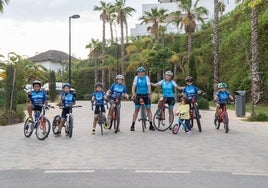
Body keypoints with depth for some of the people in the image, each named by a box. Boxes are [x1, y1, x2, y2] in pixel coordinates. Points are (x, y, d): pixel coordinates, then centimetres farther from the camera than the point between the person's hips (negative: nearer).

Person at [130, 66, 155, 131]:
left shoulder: (146, 77, -8)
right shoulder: (136, 77, -5)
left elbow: (149, 86, -17)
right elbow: (133, 86, -11)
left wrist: (149, 94, -31)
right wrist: (133, 94, -25)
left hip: (146, 95, 0)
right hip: (138, 95, 1)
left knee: (148, 110, -1)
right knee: (136, 110, 2)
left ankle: (151, 125, 5)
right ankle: (133, 125, 7)